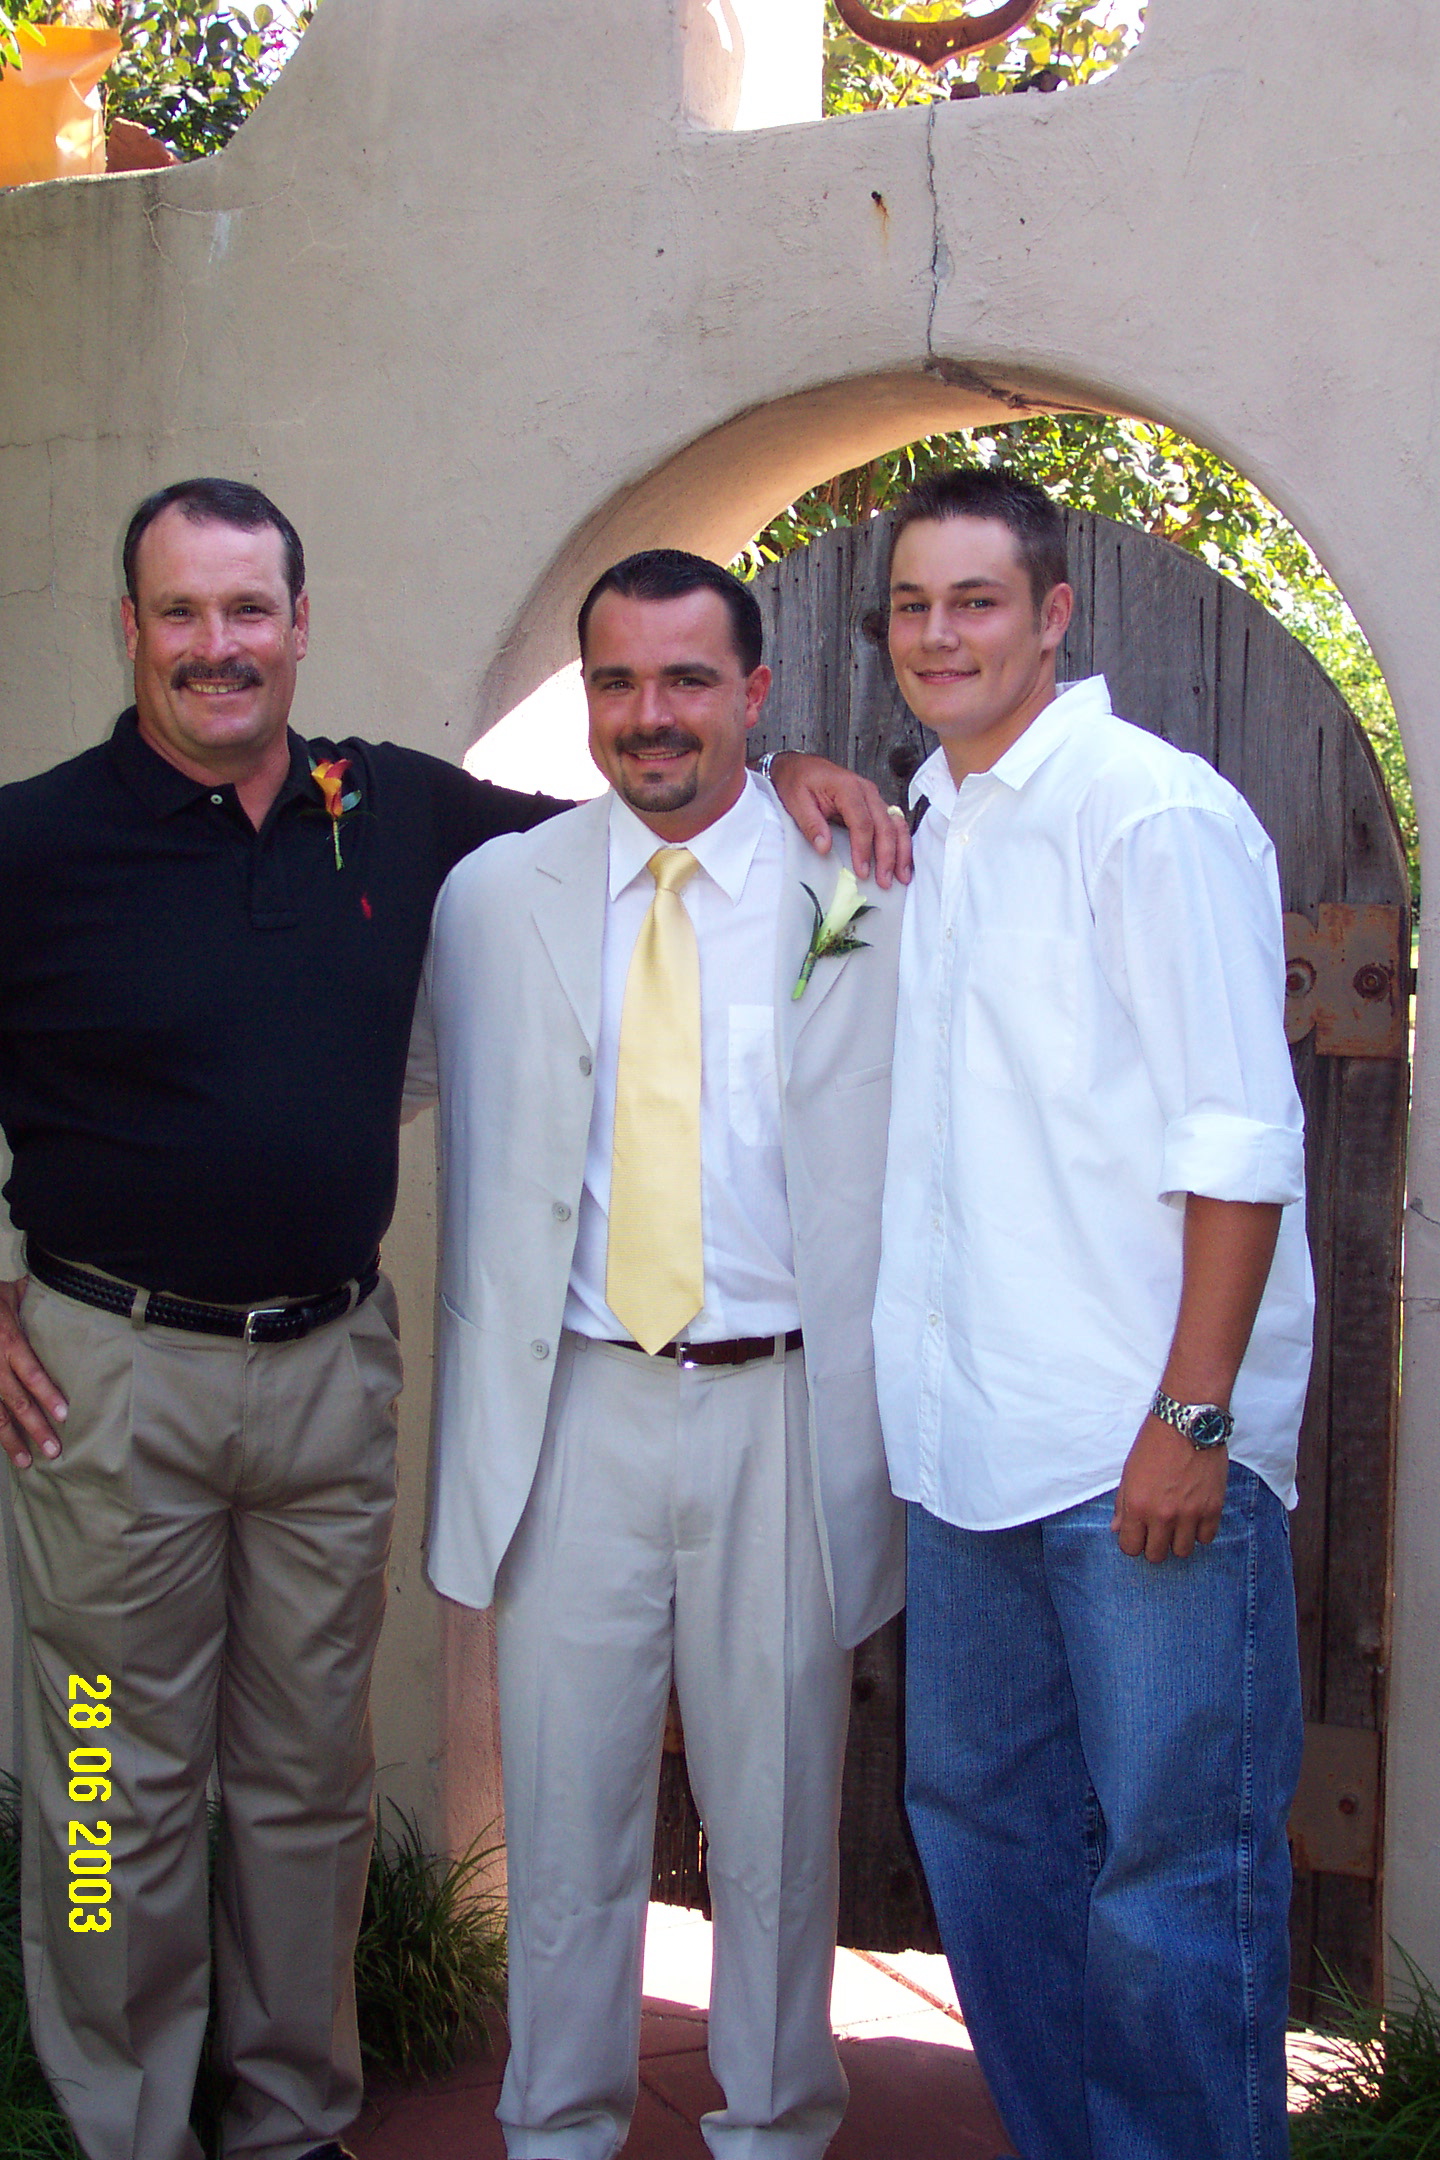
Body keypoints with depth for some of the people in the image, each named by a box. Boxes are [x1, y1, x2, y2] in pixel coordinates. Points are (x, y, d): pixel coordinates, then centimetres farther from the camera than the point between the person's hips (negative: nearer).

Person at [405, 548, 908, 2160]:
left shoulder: (866, 897, 1)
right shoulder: (494, 896, 6)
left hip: (784, 1410, -1)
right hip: (574, 1409, 1)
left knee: (776, 1806, 11)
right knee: (564, 1804, 10)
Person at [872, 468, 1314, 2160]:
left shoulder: (1152, 811, -8)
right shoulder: (926, 826, 14)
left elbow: (1241, 1144, -12)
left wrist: (1192, 1416, -18)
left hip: (1146, 1450, -8)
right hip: (970, 1444, 8)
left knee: (1177, 1873, 0)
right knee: (978, 1822, 16)